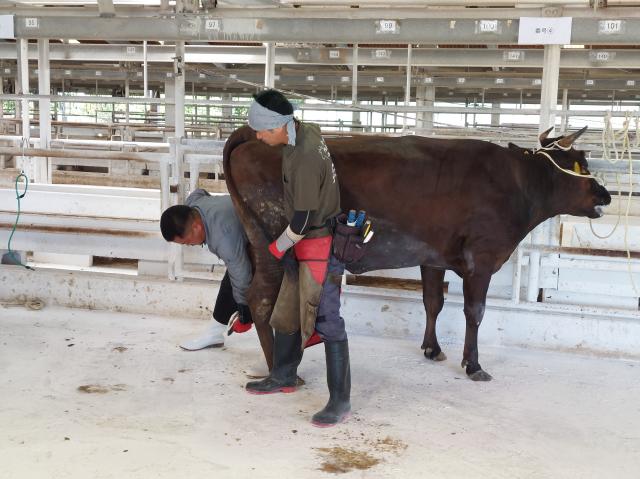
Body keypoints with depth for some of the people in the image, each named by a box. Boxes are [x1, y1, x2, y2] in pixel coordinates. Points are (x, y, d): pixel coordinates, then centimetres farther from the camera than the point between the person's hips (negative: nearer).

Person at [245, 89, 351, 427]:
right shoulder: (307, 129, 0)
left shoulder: (304, 160, -27)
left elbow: (303, 217, -22)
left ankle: (340, 401, 2)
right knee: (287, 313, 20)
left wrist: (280, 246, -6)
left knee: (325, 321, -6)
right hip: (303, 241, 10)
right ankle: (283, 377, 37)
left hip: (319, 246, -10)